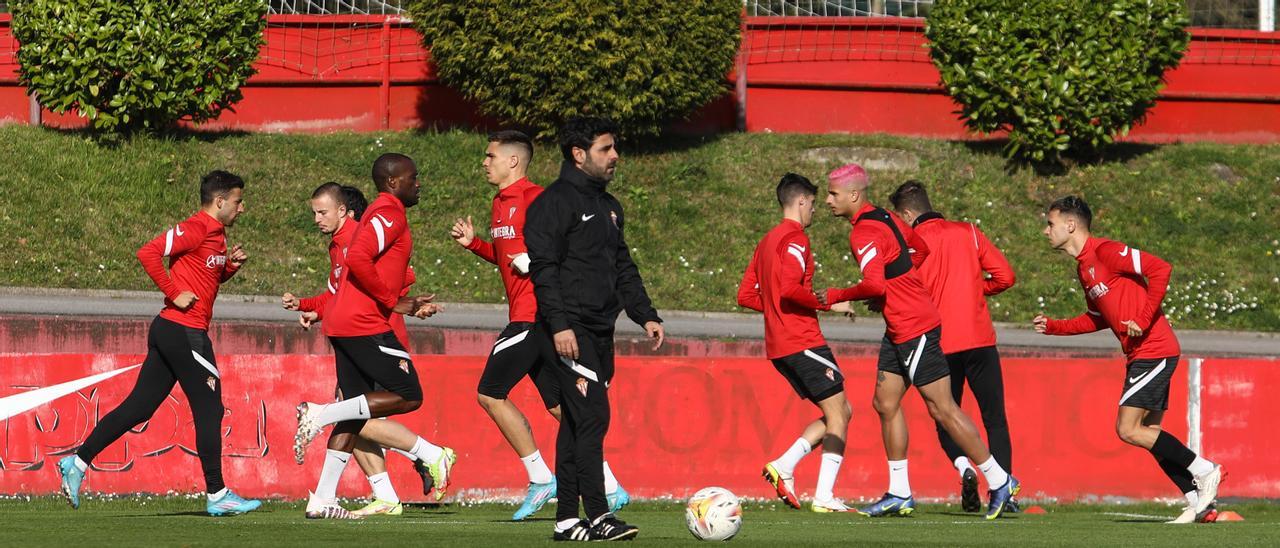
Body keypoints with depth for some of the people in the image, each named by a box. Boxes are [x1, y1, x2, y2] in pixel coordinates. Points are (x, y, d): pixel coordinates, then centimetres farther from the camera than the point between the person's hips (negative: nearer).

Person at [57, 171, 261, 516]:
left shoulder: (215, 234, 17)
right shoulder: (195, 229, -13)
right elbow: (148, 253, -22)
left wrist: (231, 265, 10)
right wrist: (174, 293, -20)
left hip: (169, 332, 10)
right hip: (184, 331, -10)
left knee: (139, 407, 8)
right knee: (209, 408, -4)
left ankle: (77, 463, 7)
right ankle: (216, 495, 0)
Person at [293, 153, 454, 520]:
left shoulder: (379, 215, 24)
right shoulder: (390, 214, -8)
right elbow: (358, 259, -23)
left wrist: (408, 305, 19)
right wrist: (394, 302, -14)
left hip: (341, 324, 10)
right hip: (364, 325, -10)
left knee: (359, 413, 9)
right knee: (408, 396, -7)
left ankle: (322, 500, 5)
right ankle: (321, 414, -13)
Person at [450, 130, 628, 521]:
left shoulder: (533, 198, -13)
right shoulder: (501, 203, 17)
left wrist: (534, 260, -23)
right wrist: (474, 244, 16)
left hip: (534, 315, -10)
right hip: (525, 316, 10)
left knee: (490, 393, -9)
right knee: (559, 405, 9)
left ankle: (541, 479, -4)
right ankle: (610, 489, 9)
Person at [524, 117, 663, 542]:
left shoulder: (608, 207, 20)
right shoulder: (554, 203, -8)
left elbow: (623, 268, 26)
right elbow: (543, 267, -15)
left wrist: (646, 316, 16)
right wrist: (559, 325, -22)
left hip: (600, 332, 9)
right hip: (570, 332, -9)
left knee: (576, 423, 8)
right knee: (592, 416, -15)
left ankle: (567, 519, 9)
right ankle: (597, 516, -17)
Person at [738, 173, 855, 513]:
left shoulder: (766, 242, 19)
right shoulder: (795, 239, -9)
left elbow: (746, 296, 19)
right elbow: (790, 289, -23)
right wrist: (829, 303, -12)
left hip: (778, 346, 9)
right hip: (803, 342, -9)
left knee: (840, 412, 13)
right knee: (837, 414, -6)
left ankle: (784, 466, -1)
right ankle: (824, 497, -14)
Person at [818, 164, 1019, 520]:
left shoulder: (864, 233, -19)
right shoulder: (884, 218, 12)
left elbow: (874, 285, -30)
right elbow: (920, 248, 27)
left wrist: (837, 296, -14)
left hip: (914, 329, -10)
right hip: (898, 330, 10)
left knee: (942, 409, -5)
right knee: (886, 404, 10)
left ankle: (999, 482, 2)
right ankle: (899, 494, 13)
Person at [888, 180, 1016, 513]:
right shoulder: (968, 233, 7)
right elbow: (1004, 276, 3)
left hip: (940, 345, -1)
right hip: (980, 341, 1)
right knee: (995, 419, 7)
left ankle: (964, 467, -14)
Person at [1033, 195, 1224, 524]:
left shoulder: (1105, 252, -13)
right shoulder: (1083, 267, 16)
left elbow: (1161, 269, -20)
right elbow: (1099, 319, 26)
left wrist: (1143, 319, -21)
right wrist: (1053, 327, 18)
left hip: (1153, 350, -10)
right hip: (1141, 355, 10)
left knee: (1128, 430, -11)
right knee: (1148, 433, 9)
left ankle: (1204, 471, -4)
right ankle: (1200, 504, 8)